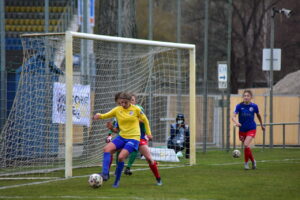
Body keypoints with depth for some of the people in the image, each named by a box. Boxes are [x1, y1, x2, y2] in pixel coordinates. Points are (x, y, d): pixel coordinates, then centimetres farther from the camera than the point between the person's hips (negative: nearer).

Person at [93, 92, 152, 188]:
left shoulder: (136, 109, -2)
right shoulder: (117, 110, 4)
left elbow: (145, 120, 11)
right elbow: (106, 115, 1)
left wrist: (148, 133, 13)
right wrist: (99, 116, -21)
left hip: (133, 138, -4)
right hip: (122, 137, 4)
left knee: (121, 157, -22)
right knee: (107, 148, -21)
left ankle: (117, 181, -5)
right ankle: (105, 174, -26)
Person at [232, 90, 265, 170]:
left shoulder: (254, 106, -5)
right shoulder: (239, 106, -7)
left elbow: (258, 115, 13)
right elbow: (233, 116, -16)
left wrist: (262, 125, 24)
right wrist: (236, 122, -38)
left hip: (251, 129, -2)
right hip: (242, 129, 2)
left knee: (246, 145, -21)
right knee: (247, 147, 9)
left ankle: (246, 162, -5)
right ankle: (253, 161, 33)